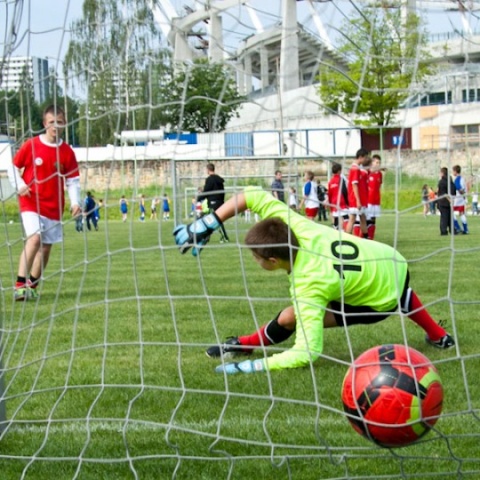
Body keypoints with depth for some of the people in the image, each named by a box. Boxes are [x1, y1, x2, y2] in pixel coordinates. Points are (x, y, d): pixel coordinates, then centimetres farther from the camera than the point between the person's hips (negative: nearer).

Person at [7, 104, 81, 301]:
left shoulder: (67, 152, 2)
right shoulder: (31, 145, -5)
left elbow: (73, 180, 6)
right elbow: (13, 167, 3)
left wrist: (75, 202, -7)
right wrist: (19, 185, -13)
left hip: (54, 207, 4)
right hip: (31, 202, -4)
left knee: (46, 246, 8)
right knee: (35, 237, -23)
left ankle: (31, 286, 24)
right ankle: (20, 284, -25)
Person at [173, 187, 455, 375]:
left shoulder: (309, 287, -38)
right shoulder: (297, 228, -24)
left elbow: (306, 354, -44)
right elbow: (255, 196, -20)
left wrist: (249, 367, -41)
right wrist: (207, 224, -25)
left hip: (382, 299, -7)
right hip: (395, 264, 7)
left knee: (290, 317, -11)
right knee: (402, 296, 44)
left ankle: (247, 345, 13)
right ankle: (438, 336, 62)